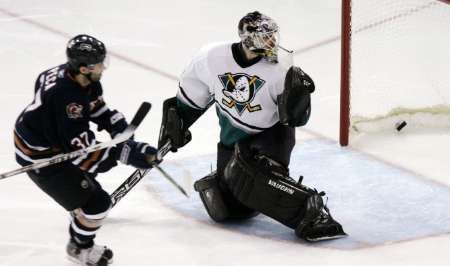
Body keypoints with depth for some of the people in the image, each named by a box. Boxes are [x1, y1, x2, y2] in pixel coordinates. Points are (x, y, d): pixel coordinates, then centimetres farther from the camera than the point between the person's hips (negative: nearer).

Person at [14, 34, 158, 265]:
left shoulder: (82, 78, -11)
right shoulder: (64, 97, -37)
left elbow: (97, 107, 7)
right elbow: (83, 150, -32)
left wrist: (119, 127, -10)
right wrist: (129, 153, -32)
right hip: (39, 156, -9)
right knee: (96, 202, -4)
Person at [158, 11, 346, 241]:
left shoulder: (280, 65, -19)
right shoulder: (212, 58, -13)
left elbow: (295, 118, -19)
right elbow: (190, 98, 7)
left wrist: (297, 93, -36)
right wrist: (175, 123, 13)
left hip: (271, 135, -3)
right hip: (233, 141, 3)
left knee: (252, 174, -36)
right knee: (226, 211, -7)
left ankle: (311, 212, -33)